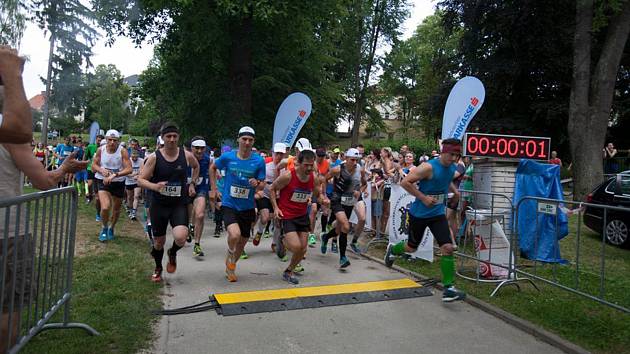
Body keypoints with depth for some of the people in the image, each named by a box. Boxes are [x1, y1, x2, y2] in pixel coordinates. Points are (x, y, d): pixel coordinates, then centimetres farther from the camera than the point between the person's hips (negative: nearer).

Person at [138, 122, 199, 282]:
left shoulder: (187, 155, -4)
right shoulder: (154, 157, -9)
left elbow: (196, 167, 19)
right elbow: (141, 179, -7)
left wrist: (192, 184, 8)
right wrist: (154, 186, -27)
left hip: (179, 204, 0)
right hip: (159, 204, 0)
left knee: (180, 237, -22)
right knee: (159, 241, 12)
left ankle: (172, 253, 15)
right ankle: (158, 269, 41)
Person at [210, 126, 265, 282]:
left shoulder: (259, 161, -7)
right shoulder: (228, 157, -7)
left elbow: (262, 185, -1)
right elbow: (213, 168, 12)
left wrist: (257, 184, -25)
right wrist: (214, 189, 8)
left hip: (247, 207, 2)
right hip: (229, 205, -2)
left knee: (242, 242, 14)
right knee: (235, 235, -27)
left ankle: (230, 268, 40)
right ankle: (230, 257, 6)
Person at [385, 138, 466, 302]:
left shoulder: (452, 168, 2)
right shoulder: (428, 167, -23)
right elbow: (405, 182, -24)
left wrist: (454, 191, 9)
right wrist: (423, 198, -25)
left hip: (438, 214, 5)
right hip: (419, 213, -5)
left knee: (448, 247, -10)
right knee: (412, 247, 12)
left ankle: (448, 289, -3)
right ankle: (392, 249, 47)